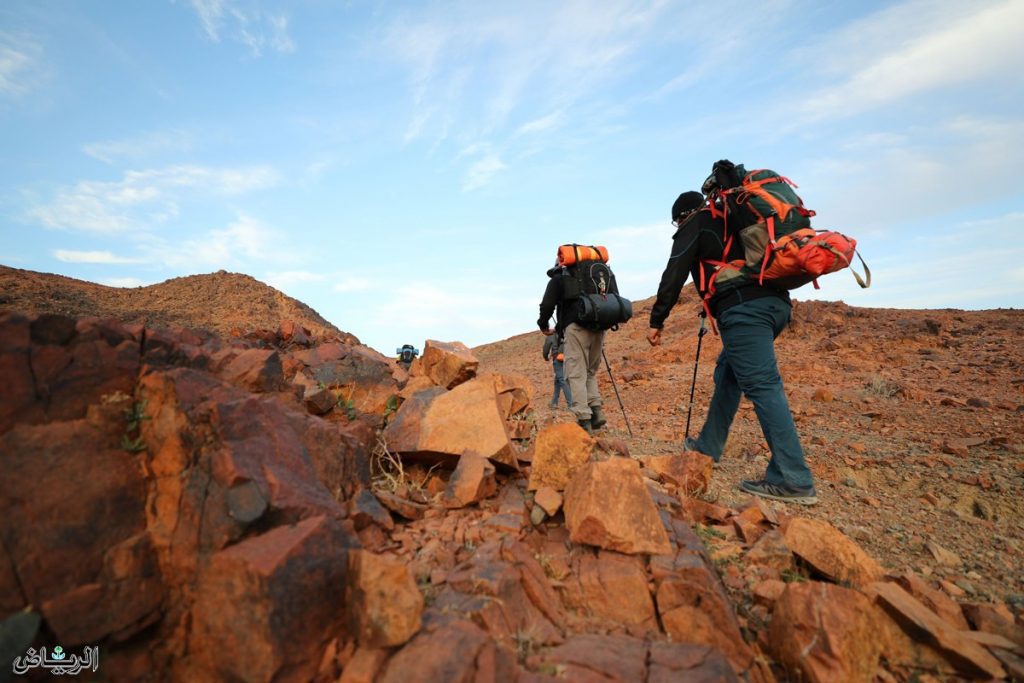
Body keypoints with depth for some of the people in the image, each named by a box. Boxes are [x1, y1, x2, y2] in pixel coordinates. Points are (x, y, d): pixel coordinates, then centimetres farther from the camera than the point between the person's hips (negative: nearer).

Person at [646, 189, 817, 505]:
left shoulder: (694, 226, 10)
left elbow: (674, 275, 0)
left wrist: (657, 320, 2)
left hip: (743, 307, -9)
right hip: (776, 302, 9)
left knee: (762, 385, -11)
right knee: (728, 373, 17)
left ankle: (793, 481, -11)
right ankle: (708, 447, 27)